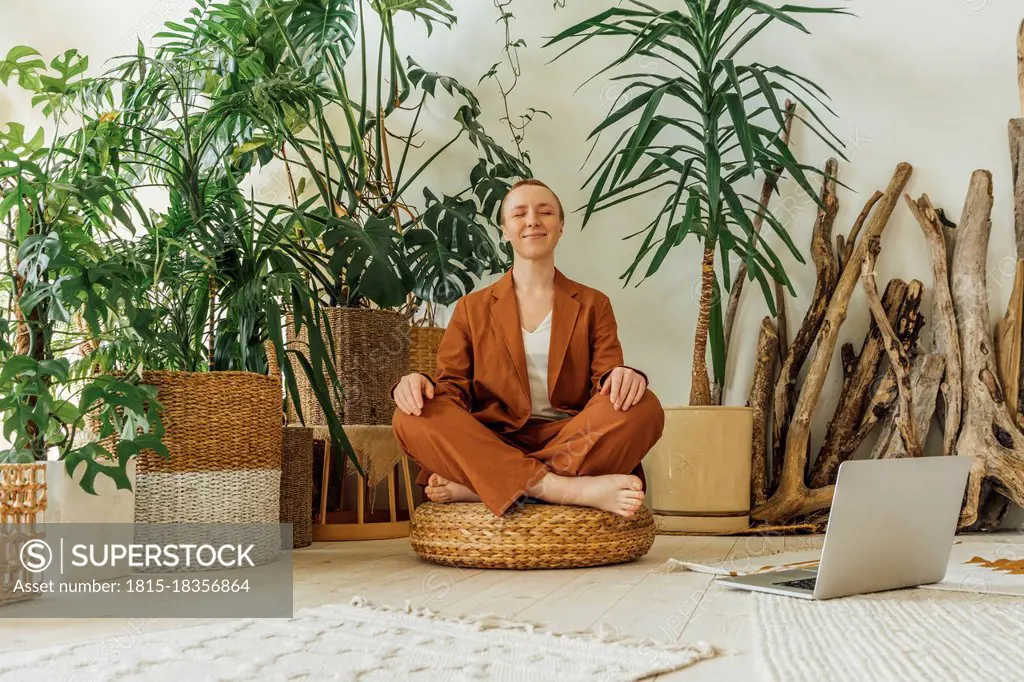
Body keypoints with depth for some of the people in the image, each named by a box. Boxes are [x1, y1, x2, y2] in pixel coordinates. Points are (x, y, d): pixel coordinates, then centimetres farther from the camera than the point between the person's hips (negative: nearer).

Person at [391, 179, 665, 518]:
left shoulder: (592, 305, 18)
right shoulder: (472, 308, 18)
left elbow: (607, 381, 6)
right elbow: (452, 386, 9)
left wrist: (623, 376, -20)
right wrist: (418, 384, -16)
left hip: (572, 442, 1)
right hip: (492, 444, 0)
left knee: (644, 408, -29)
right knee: (413, 418, -27)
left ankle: (474, 486, -31)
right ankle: (566, 489, -38)